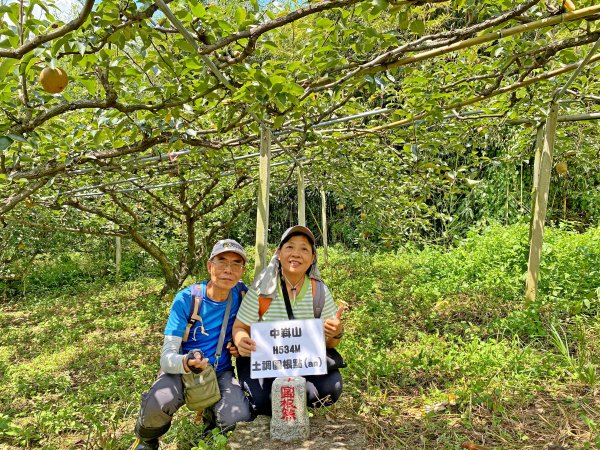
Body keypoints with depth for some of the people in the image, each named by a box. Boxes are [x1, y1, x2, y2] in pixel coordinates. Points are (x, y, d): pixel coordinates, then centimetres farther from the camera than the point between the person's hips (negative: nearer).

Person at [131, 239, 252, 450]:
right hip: (182, 370, -2)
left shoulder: (241, 293, -8)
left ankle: (211, 411, 14)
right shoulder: (186, 299, -18)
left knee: (240, 420, -26)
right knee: (157, 404, -35)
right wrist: (186, 363, -45)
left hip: (220, 372, 3)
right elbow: (166, 357, -21)